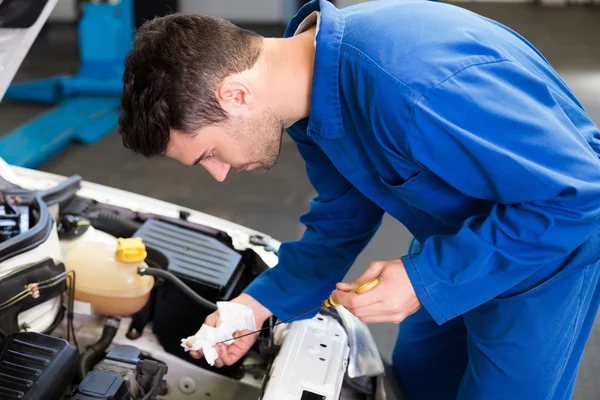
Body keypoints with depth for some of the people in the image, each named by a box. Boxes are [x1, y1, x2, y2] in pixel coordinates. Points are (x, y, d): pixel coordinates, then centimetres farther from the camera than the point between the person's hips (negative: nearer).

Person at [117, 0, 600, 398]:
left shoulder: (412, 85, -41)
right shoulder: (312, 92, -11)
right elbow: (341, 220, 5)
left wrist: (426, 279, -31)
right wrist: (262, 302, -1)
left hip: (556, 235, -7)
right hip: (456, 235, 8)